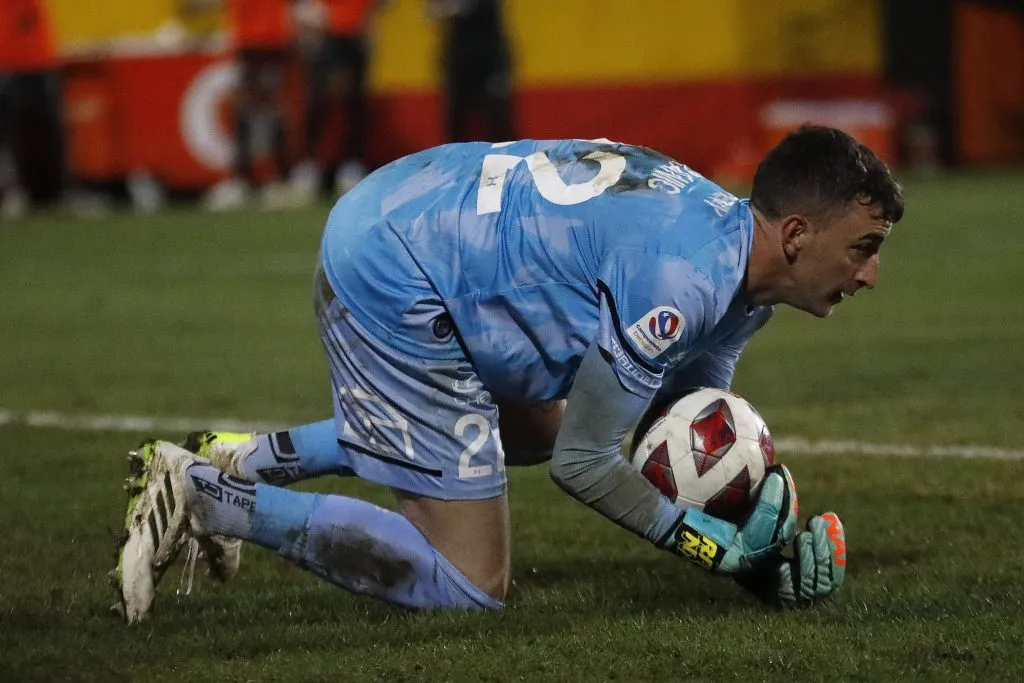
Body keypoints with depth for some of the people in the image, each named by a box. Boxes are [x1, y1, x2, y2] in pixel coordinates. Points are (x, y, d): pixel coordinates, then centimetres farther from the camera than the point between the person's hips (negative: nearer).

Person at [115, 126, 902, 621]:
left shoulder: (734, 247, 5)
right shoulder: (681, 282, -25)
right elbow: (585, 465, -17)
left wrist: (760, 538, 0)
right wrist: (713, 545, -11)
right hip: (392, 285, -10)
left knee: (535, 429, 34)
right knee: (468, 586, -6)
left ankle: (245, 459, 25)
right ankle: (199, 495, -7)